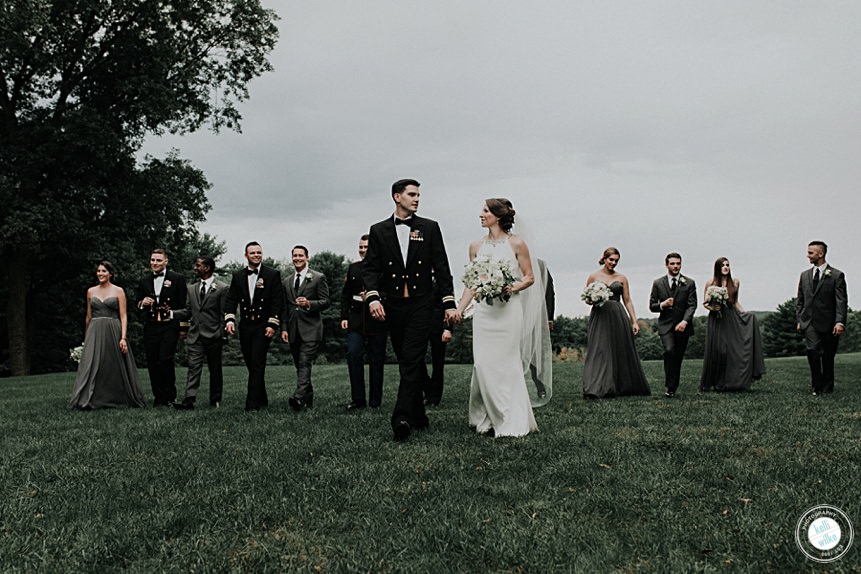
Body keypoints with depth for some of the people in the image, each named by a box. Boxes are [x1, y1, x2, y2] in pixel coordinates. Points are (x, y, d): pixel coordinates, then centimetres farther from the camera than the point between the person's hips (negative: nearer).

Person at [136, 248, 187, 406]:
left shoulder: (177, 279, 2)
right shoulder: (144, 281, 14)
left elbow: (182, 304, 1)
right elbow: (138, 306, 19)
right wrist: (142, 303, -3)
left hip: (169, 326, -4)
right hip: (151, 327, 4)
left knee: (165, 360, -12)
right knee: (152, 363, 2)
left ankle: (170, 396, 4)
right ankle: (158, 398, 12)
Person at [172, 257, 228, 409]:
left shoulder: (222, 288, -2)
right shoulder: (192, 289, 15)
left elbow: (224, 314, -5)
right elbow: (188, 312, 15)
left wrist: (222, 335, -9)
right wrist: (171, 313, -2)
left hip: (213, 335, -4)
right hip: (195, 335, 4)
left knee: (215, 369, 6)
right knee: (194, 367, -5)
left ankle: (215, 400, 16)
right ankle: (189, 400, -12)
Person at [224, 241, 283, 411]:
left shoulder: (273, 275, 0)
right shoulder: (238, 276, 10)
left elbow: (277, 301, -4)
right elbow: (231, 299, 6)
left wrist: (272, 324, -11)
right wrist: (229, 319, -9)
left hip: (263, 326, -4)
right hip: (245, 326, 4)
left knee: (257, 365, -10)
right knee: (252, 365, 10)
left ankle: (252, 403, -10)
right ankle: (262, 400, 22)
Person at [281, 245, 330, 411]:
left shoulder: (318, 278, 1)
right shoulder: (287, 282, 17)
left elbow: (325, 302, -3)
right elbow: (284, 307, 16)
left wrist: (309, 303, -20)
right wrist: (283, 328, 7)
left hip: (310, 330, -5)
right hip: (293, 331, 6)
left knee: (305, 363, -17)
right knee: (299, 366, 9)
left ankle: (299, 397, -27)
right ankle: (308, 399, 18)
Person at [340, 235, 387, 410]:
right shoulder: (353, 268, 12)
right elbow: (345, 294, 13)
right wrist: (344, 316, 5)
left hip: (377, 321, -3)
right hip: (356, 320, 3)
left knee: (376, 361, 4)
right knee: (353, 354, -11)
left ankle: (375, 402, 13)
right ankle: (358, 399, -2)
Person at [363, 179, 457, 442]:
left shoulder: (430, 228, 6)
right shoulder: (379, 230, 7)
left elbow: (441, 267, 4)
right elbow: (370, 268, 1)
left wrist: (449, 303, -2)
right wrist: (373, 297, -16)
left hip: (420, 304, -2)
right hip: (392, 306, 2)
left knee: (412, 361, -13)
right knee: (406, 362, 9)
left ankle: (402, 418, -19)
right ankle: (418, 416, 19)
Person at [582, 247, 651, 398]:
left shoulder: (622, 278, 10)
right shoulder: (594, 277, 5)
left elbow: (627, 301, 9)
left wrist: (634, 321, 3)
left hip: (618, 317, 2)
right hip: (600, 317, -2)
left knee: (621, 351, 5)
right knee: (599, 351, -8)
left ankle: (623, 387, 17)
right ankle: (595, 389, -10)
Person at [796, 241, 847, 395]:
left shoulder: (837, 275, -2)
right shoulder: (805, 275, 13)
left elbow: (841, 301, -8)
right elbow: (801, 300, 17)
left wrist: (840, 322, -19)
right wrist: (799, 320, 9)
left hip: (828, 323, -2)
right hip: (809, 322, 2)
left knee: (828, 356, 7)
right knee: (813, 350, -17)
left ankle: (827, 387, 22)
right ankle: (816, 385, -6)